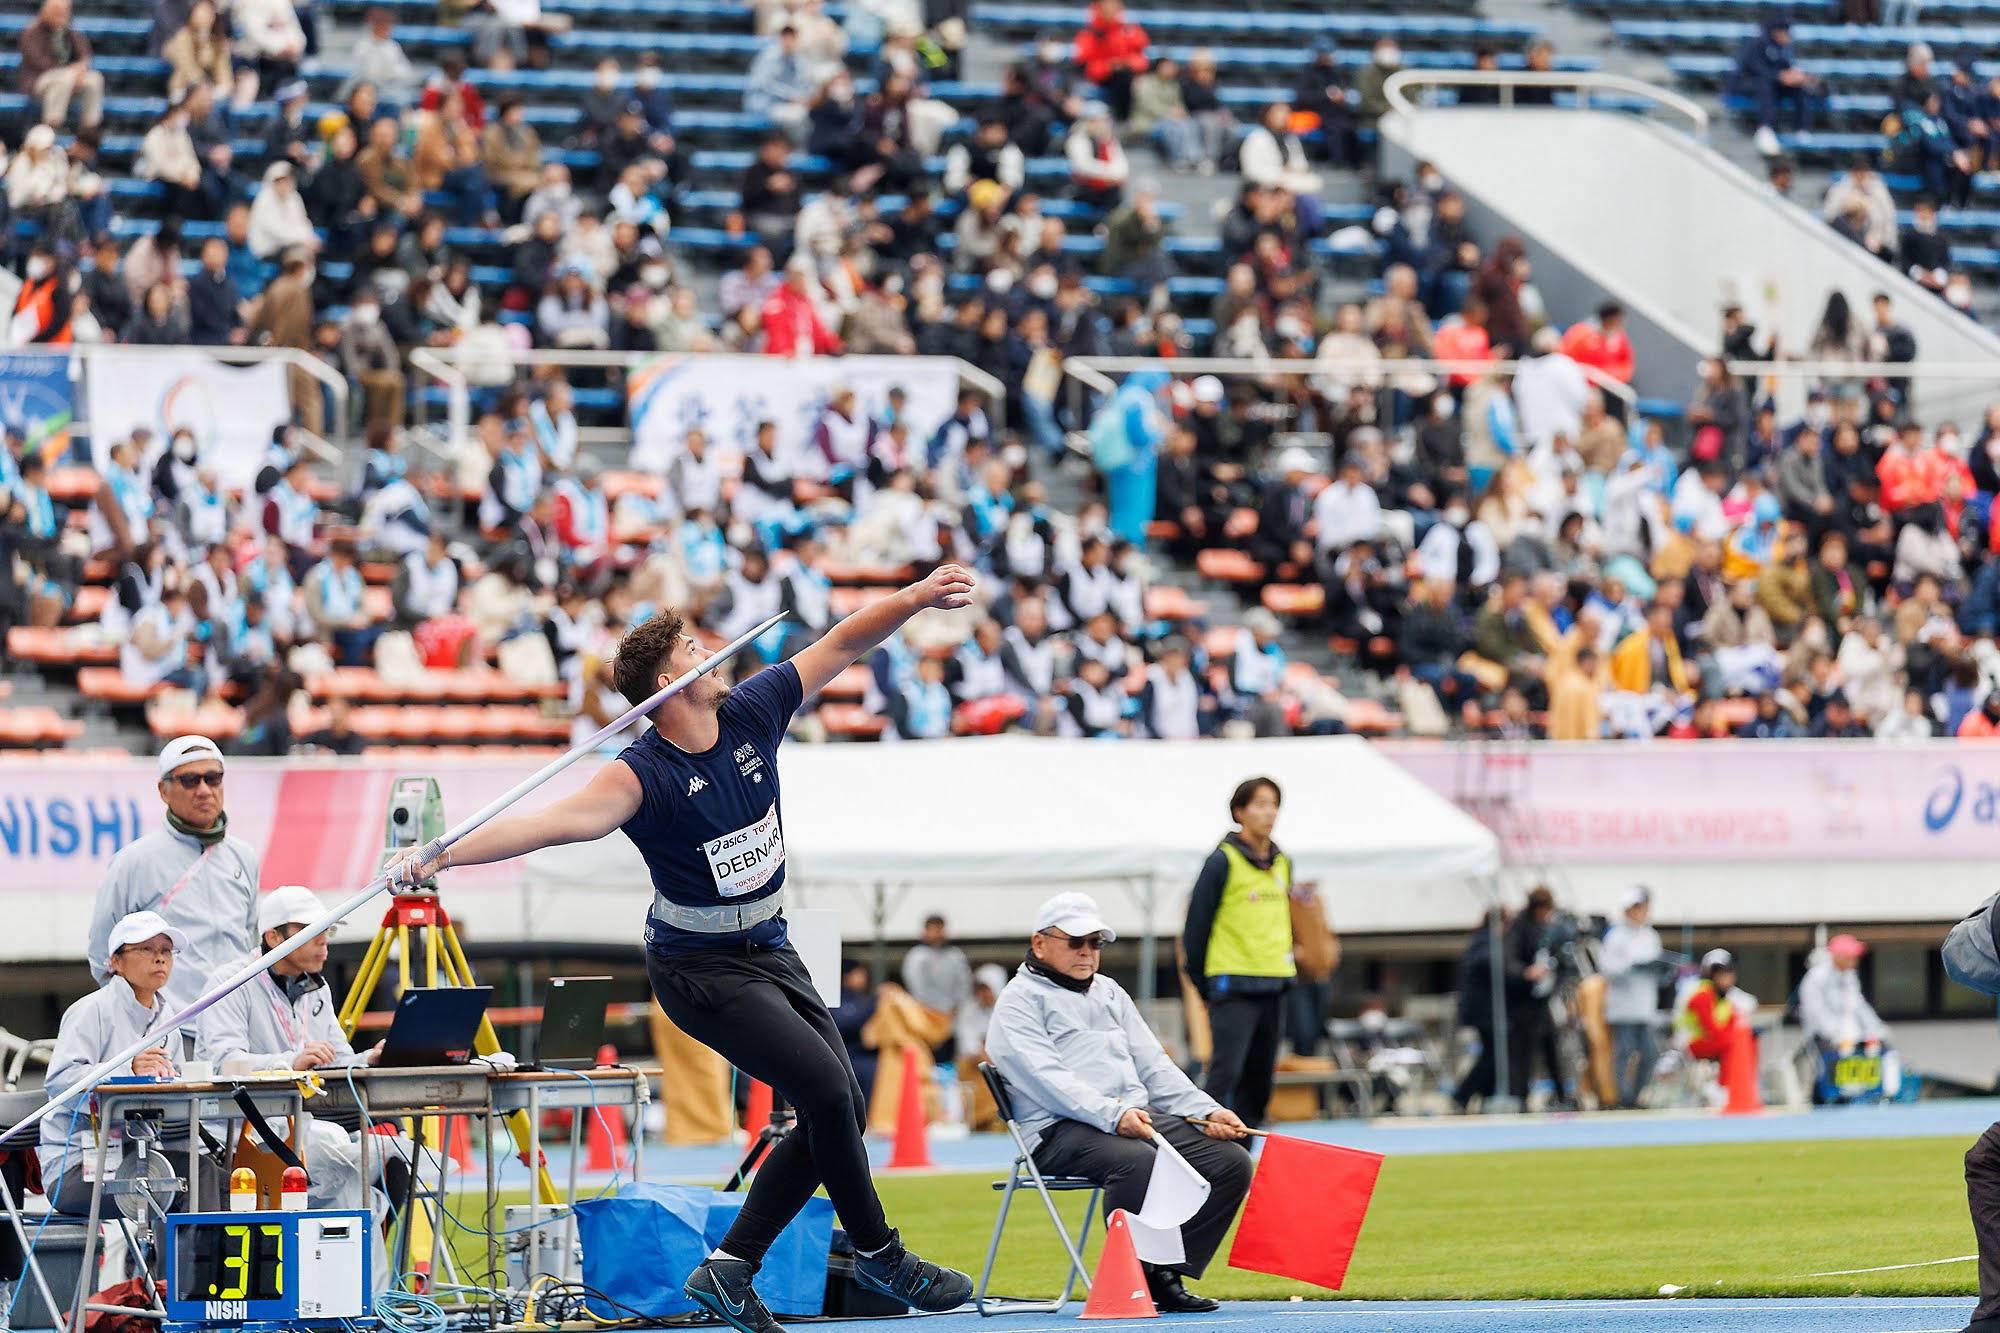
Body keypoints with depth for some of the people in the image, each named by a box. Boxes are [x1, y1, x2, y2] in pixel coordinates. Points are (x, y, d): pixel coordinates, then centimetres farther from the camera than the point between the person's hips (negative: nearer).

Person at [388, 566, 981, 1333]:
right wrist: (443, 855, -51)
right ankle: (877, 1255, 2)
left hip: (769, 950, 8)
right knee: (826, 1090, -18)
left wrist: (915, 600, -9)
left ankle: (728, 1270, 11)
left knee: (840, 1115, 6)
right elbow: (559, 821, -38)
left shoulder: (752, 715, -5)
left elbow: (841, 646, 2)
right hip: (702, 968, -8)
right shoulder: (645, 776, -25)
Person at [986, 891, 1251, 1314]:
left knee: (1230, 1160, -13)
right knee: (1139, 1161, -37)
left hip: (1140, 1115, 7)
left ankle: (1167, 1274, -14)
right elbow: (1047, 1080, -13)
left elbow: (1153, 1066, 23)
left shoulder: (1110, 993, 27)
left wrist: (1208, 1111, 6)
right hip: (1061, 1131, -7)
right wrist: (1113, 1115, -27)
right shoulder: (1021, 1001, 3)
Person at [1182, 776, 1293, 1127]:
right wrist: (1200, 978, -5)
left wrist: (1284, 970, 16)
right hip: (1234, 986, -7)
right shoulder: (1223, 861, -9)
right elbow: (1197, 922, -7)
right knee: (1226, 1072, -14)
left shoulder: (1281, 864, 12)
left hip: (1273, 987, 7)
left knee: (1259, 1079, 7)